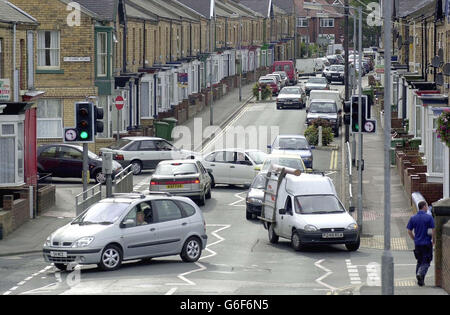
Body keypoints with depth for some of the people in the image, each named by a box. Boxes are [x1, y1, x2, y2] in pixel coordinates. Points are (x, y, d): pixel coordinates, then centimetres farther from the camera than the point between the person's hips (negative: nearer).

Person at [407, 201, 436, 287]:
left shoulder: (413, 218, 1)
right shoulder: (429, 218, -10)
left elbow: (409, 231, 3)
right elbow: (433, 231, -12)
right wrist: (434, 241, 3)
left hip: (417, 243, 4)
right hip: (427, 244, -4)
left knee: (419, 261, 15)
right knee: (426, 262, 3)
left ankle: (420, 281, 13)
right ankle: (420, 273, -23)